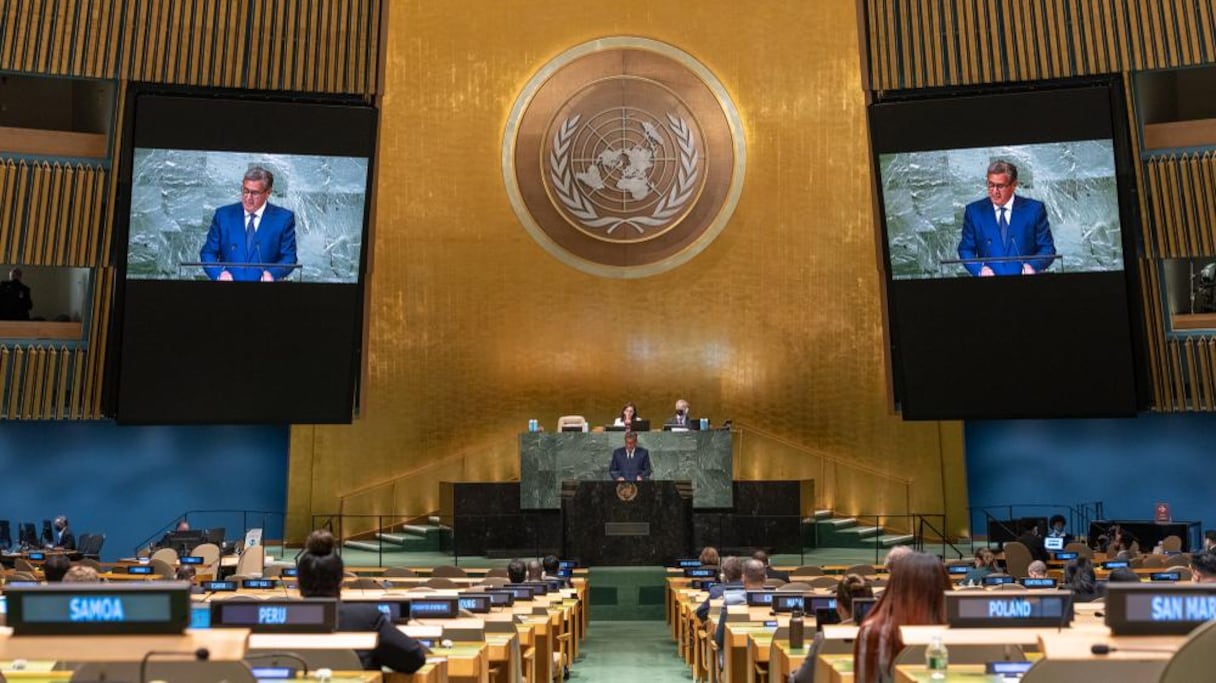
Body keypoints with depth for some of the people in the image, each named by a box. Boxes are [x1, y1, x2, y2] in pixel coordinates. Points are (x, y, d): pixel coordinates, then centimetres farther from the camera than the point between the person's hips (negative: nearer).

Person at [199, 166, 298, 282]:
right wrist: (219, 273, -8)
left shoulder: (284, 219, 4)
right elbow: (208, 253, 10)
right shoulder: (223, 215, 10)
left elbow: (289, 257, 3)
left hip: (263, 281, -1)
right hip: (229, 279, 1)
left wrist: (271, 273, -15)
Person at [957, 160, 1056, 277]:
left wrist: (1033, 266, -11)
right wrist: (980, 269, -9)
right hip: (990, 276, 0)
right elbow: (966, 249, 9)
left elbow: (1047, 248, 7)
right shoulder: (974, 211, 8)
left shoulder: (1034, 209, 6)